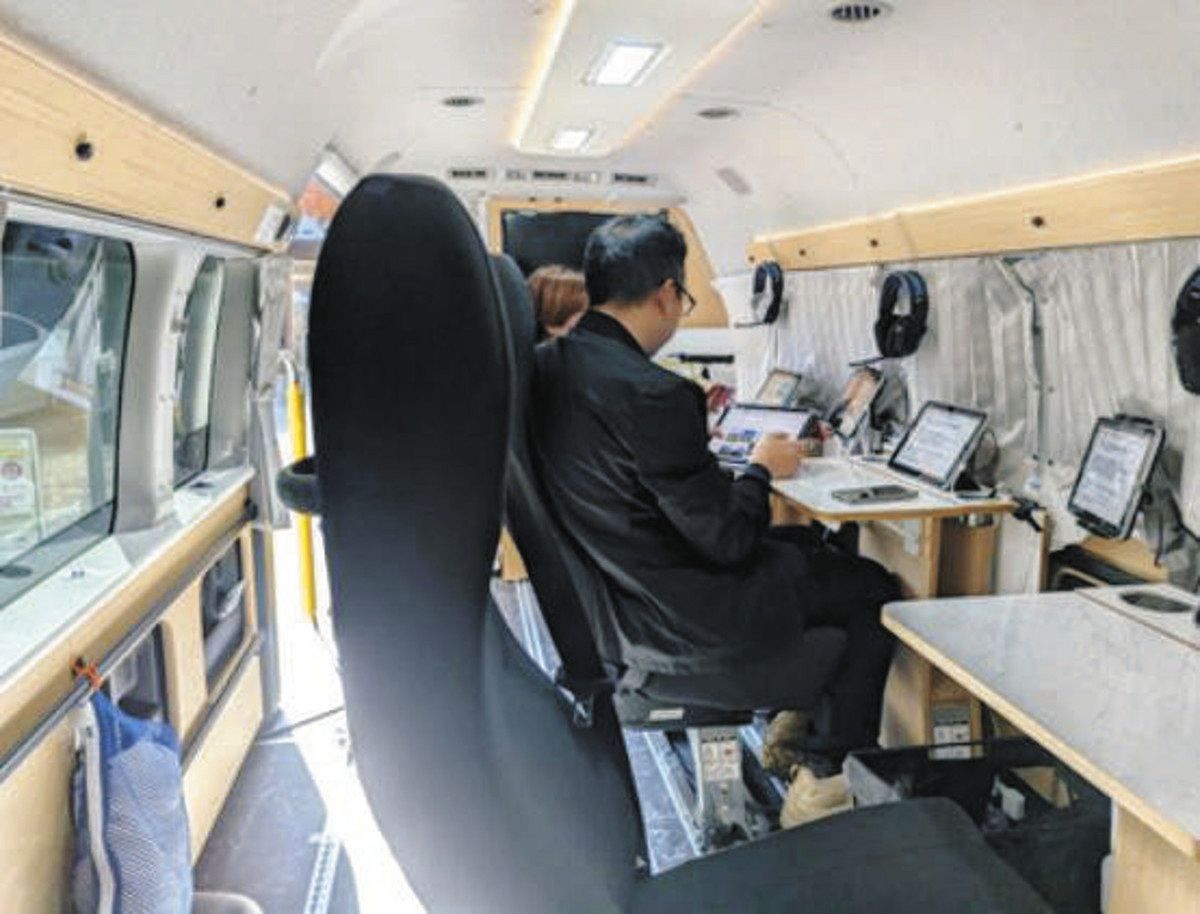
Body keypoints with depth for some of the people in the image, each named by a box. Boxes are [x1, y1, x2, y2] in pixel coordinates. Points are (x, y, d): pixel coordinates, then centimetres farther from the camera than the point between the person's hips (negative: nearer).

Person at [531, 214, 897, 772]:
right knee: (874, 588, 12)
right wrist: (761, 470, -4)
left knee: (806, 541, 28)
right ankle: (833, 765, 24)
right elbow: (727, 540, -22)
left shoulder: (546, 366, -3)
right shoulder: (649, 393, -30)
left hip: (617, 597, 9)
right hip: (689, 625, -9)